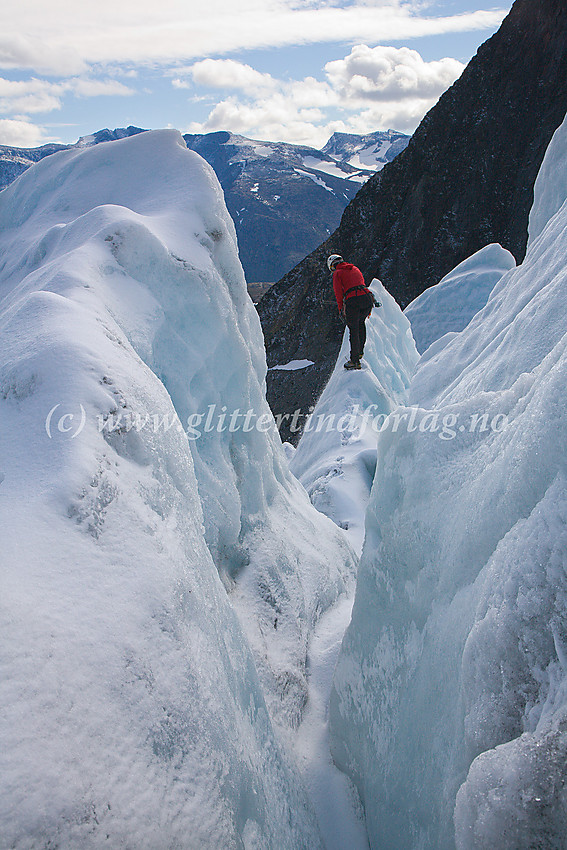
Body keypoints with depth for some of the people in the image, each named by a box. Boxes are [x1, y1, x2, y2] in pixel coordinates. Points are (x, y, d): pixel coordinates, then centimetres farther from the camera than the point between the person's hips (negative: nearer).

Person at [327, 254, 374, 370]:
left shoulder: (337, 273, 10)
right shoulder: (355, 269, 27)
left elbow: (338, 292, 1)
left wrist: (341, 310, 6)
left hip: (352, 300, -5)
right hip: (367, 297, 5)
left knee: (354, 330, 2)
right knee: (361, 322, 29)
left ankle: (355, 361, 6)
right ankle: (360, 351, 29)